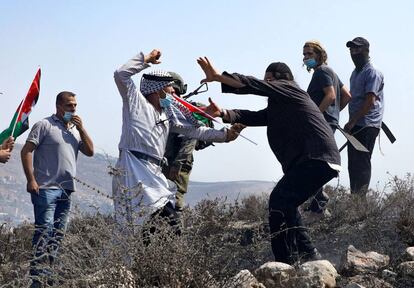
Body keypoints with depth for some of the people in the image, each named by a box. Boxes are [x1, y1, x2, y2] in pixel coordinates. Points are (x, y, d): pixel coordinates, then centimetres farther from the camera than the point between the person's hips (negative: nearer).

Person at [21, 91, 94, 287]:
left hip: (66, 190, 7)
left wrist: (81, 129, 1)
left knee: (58, 234, 8)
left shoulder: (75, 129, 18)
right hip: (46, 188, -7)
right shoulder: (45, 125, -3)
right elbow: (26, 151, -8)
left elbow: (90, 152, 12)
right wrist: (31, 179, -16)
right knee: (44, 231, -11)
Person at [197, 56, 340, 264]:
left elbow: (253, 86, -9)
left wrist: (217, 77, -13)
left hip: (318, 159, -11)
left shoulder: (289, 89, 3)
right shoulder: (276, 108, 30)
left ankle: (285, 261, -24)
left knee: (279, 201, -19)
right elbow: (252, 117, 17)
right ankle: (308, 254, 23)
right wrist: (223, 113, 2)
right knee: (285, 204, 20)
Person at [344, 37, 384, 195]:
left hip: (367, 126, -9)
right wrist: (351, 123, 15)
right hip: (356, 126, 9)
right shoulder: (355, 73, 19)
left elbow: (370, 101, -18)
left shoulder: (373, 73, -9)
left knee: (361, 163, -11)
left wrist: (352, 122, -19)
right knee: (353, 164, 9)